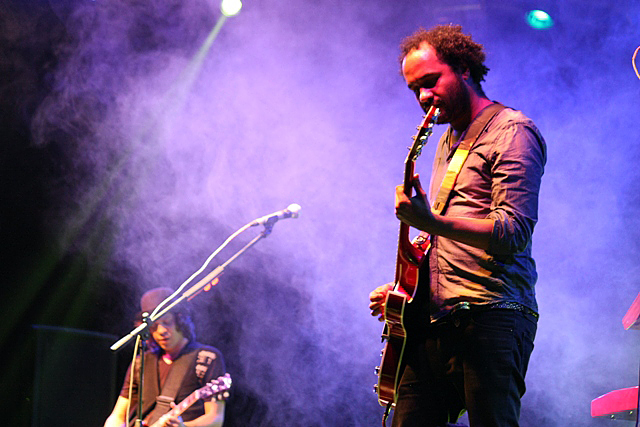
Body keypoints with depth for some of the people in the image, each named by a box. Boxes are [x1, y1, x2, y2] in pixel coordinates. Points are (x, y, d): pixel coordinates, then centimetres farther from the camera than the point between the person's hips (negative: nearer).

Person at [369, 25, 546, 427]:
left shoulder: (511, 132, -5)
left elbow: (513, 234, -17)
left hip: (489, 319, -8)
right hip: (434, 324, 8)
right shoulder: (449, 141, 24)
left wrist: (431, 222, -28)